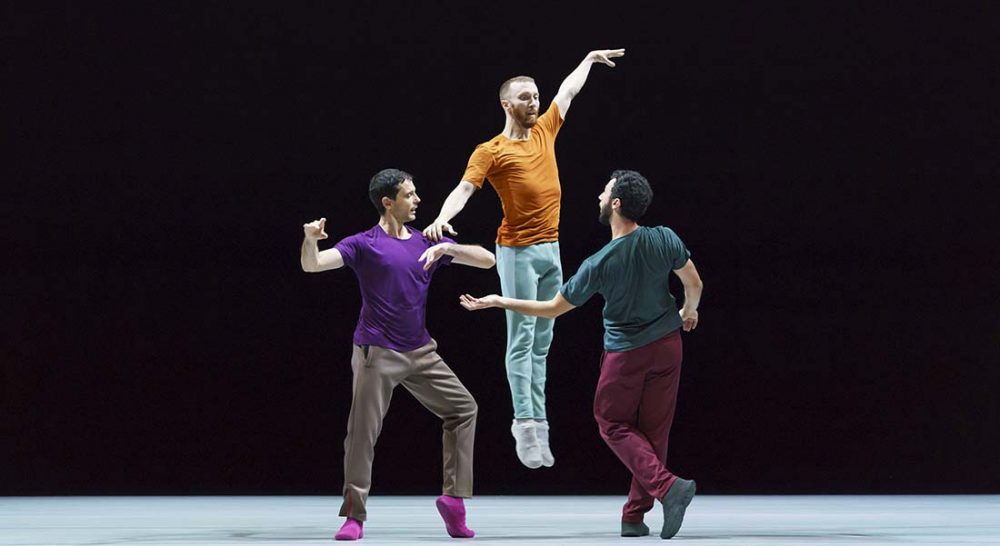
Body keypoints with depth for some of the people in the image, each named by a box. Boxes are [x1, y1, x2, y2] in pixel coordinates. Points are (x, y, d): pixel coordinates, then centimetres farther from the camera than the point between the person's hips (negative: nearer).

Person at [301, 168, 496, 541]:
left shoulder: (427, 242, 9)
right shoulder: (364, 244, -5)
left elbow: (487, 260, 5)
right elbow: (312, 265, -15)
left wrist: (446, 248, -12)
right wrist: (310, 239, -38)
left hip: (420, 352, 6)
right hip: (377, 353, -5)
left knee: (463, 409, 3)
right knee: (362, 434, -8)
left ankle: (454, 497, 7)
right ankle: (354, 516, 0)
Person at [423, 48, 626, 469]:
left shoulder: (544, 132, 12)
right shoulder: (491, 151, -6)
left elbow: (568, 90, 27)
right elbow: (464, 188, -18)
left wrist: (589, 59, 39)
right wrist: (442, 218, -37)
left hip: (551, 248, 6)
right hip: (518, 251, -6)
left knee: (542, 343, 7)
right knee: (522, 340, -7)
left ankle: (537, 422, 9)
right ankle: (525, 422, -8)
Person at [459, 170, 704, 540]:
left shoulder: (599, 264, -22)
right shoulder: (664, 239, -15)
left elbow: (552, 308, -12)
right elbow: (694, 283, -1)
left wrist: (498, 301, -2)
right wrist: (689, 311, 23)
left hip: (625, 353, -4)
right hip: (667, 344, 4)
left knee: (614, 424, 12)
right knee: (653, 431, 10)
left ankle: (667, 485, -10)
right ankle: (634, 517, 12)